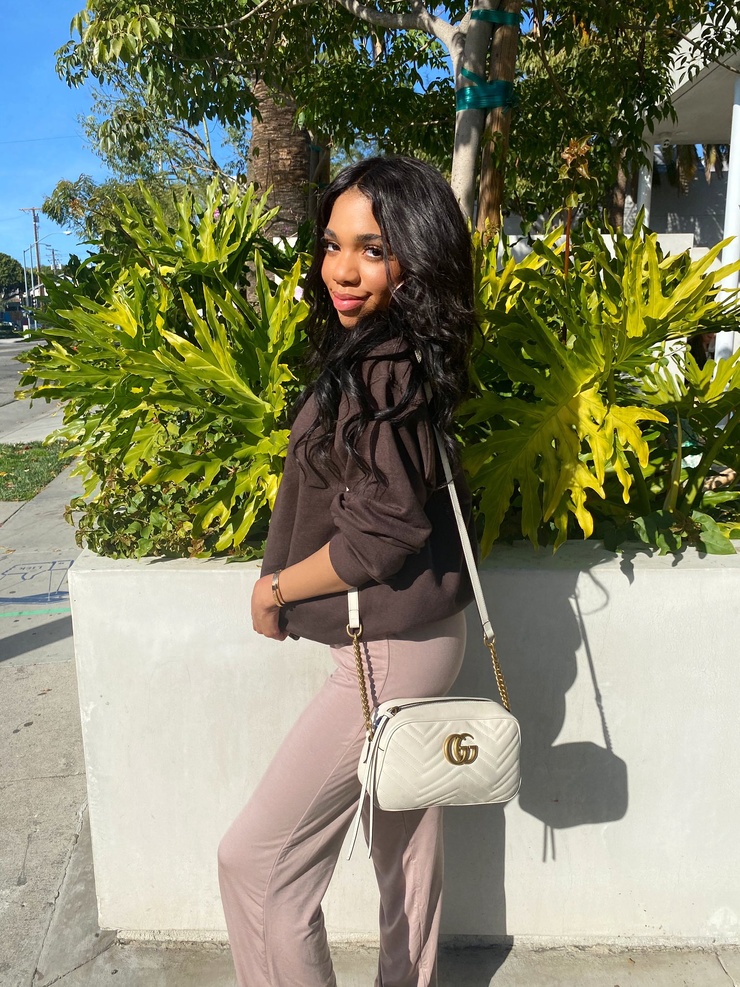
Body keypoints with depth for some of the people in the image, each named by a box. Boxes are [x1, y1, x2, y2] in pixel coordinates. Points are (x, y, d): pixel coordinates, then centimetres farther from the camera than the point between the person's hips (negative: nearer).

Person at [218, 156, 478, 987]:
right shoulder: (377, 350, 7)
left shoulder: (383, 367, -22)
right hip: (414, 636, 10)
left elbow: (385, 529, -25)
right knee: (404, 826, 25)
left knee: (257, 859, 1)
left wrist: (275, 590, -10)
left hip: (390, 649, -10)